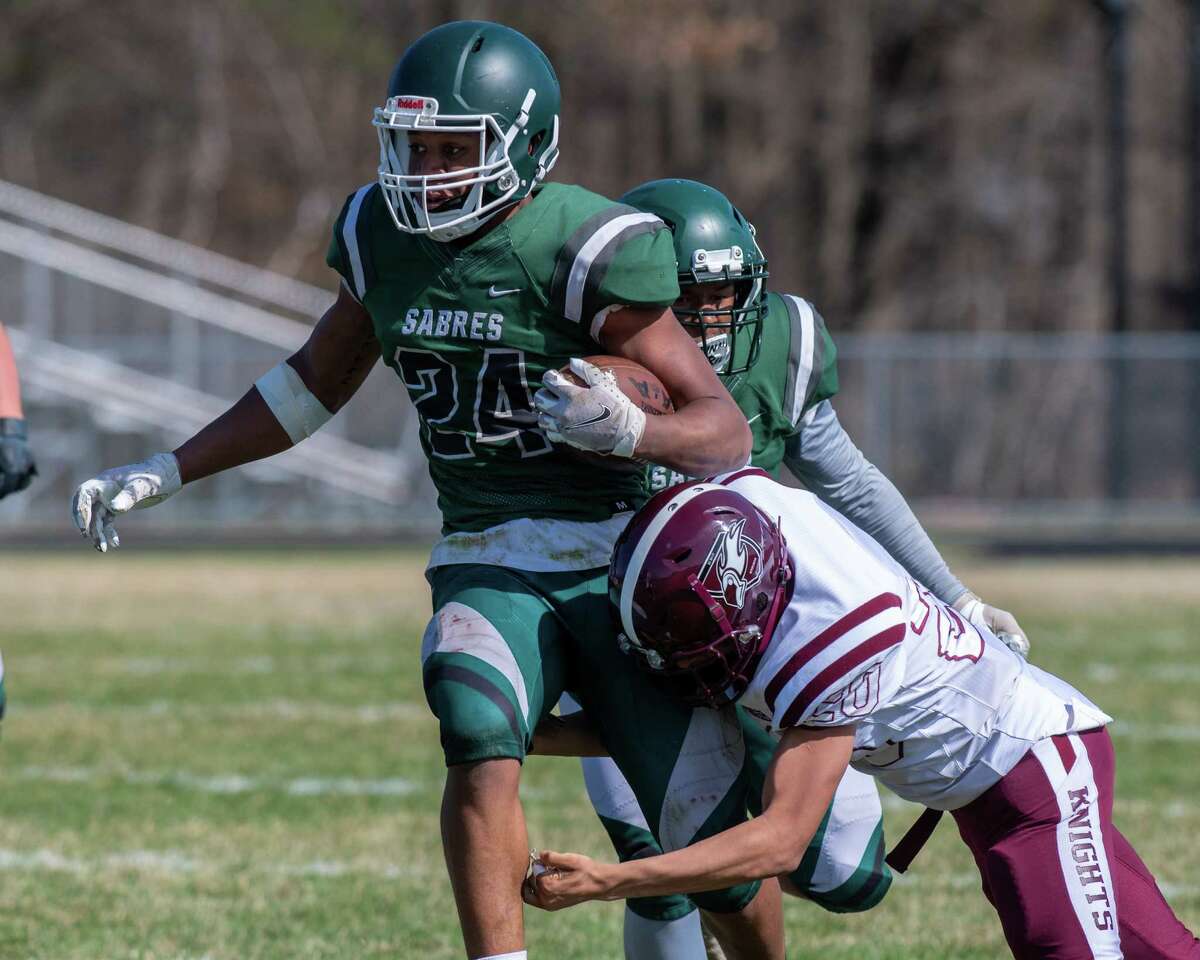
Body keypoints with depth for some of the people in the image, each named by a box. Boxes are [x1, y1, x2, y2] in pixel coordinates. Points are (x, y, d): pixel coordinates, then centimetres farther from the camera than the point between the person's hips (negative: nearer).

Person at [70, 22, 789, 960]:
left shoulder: (584, 250, -16)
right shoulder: (384, 234, 2)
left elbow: (727, 432, -15)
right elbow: (317, 383, 21)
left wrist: (628, 430, -36)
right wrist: (164, 475, 18)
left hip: (619, 563, -4)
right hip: (487, 566, 4)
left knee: (712, 845, -1)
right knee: (481, 742, -28)